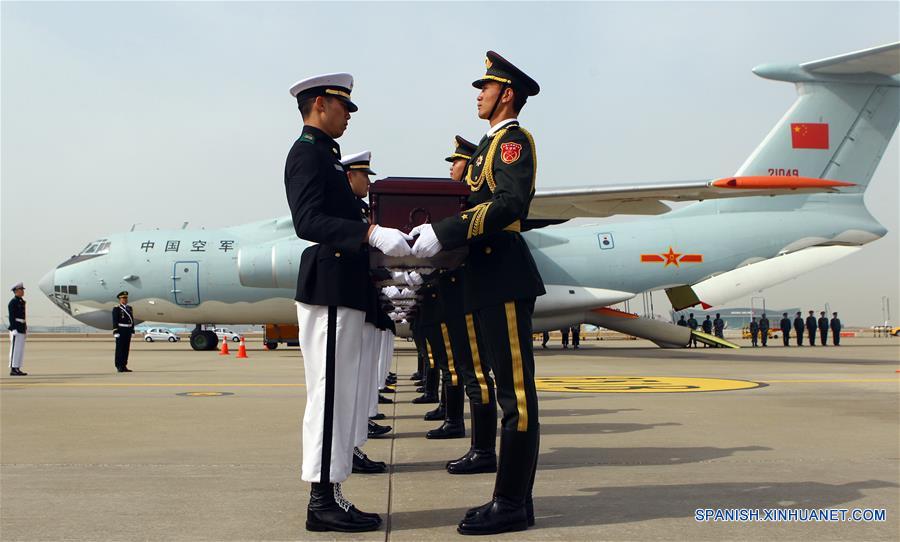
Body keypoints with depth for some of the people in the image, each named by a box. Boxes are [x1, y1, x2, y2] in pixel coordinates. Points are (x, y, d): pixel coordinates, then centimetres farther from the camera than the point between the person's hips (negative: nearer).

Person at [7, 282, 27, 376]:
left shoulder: (21, 301, 17)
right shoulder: (13, 302, -11)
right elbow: (11, 317, -16)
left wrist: (25, 327, 19)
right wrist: (14, 329, -21)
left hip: (22, 329, 9)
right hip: (16, 328, -9)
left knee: (20, 349, 9)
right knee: (15, 349, -7)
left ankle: (17, 369, 12)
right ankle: (13, 370, -5)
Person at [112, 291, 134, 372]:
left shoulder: (130, 308, 14)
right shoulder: (116, 308, -7)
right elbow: (115, 321, -12)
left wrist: (132, 330, 12)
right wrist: (115, 331, -19)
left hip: (128, 331, 7)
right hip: (120, 330, -7)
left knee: (126, 348, 7)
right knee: (119, 349, -3)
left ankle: (124, 366, 12)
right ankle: (119, 367, 0)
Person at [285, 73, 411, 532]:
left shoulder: (323, 154, 22)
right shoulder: (307, 153, -9)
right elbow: (308, 222, -22)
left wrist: (383, 248, 17)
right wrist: (372, 233, -31)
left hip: (341, 291, 10)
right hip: (329, 291, -10)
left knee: (337, 396, 11)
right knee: (330, 395, -7)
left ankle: (329, 495, 18)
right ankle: (324, 501, 1)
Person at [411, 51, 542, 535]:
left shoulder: (513, 139, -5)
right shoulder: (491, 143, 24)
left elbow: (510, 203, -22)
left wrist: (443, 233, -24)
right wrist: (436, 239, 10)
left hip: (504, 279, -10)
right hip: (491, 279, 10)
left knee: (515, 391, -5)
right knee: (511, 390, 11)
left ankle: (511, 505, 1)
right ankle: (515, 497, 19)